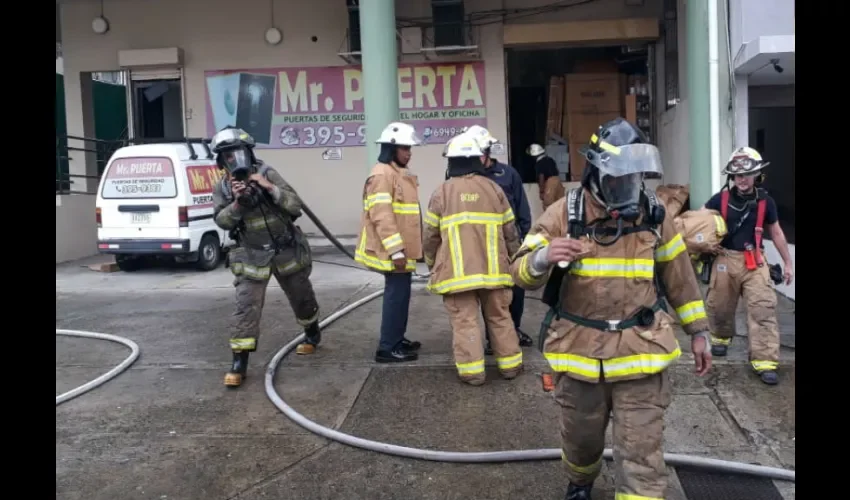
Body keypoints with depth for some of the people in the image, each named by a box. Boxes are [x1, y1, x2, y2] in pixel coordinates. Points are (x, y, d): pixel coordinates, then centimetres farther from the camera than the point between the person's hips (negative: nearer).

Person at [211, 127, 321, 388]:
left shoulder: (267, 174, -11)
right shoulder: (221, 188, -2)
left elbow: (295, 207, -17)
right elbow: (222, 221, -12)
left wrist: (270, 187, -28)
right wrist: (237, 202, -28)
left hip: (287, 251, 0)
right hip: (252, 257, 1)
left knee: (301, 298, 17)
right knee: (246, 307, -9)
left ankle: (313, 333, 45)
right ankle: (239, 362, -3)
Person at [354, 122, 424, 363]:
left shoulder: (399, 173, 17)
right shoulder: (382, 174, -15)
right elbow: (381, 215, -23)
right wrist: (395, 250, -26)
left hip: (402, 249, 10)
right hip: (393, 250, -10)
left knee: (400, 293, 15)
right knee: (397, 294, -7)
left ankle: (397, 339, 27)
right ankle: (387, 348, 0)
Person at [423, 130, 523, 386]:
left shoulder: (442, 192, -3)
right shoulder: (493, 188, 4)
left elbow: (430, 235, 2)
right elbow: (509, 231, 8)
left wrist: (432, 263, 17)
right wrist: (513, 257, 22)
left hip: (457, 270, -3)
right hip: (493, 268, 3)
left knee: (465, 320, 3)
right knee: (499, 317, 15)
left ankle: (472, 371, 3)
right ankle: (510, 364, 22)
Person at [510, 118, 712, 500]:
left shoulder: (653, 214, 0)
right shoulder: (565, 213, -8)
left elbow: (678, 275, 10)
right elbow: (521, 274, -12)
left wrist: (698, 331, 12)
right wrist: (542, 257, -35)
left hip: (640, 350, 0)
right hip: (579, 349, 0)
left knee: (641, 456, 0)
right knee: (581, 438, 21)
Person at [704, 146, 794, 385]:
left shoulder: (765, 201, -1)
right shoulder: (721, 198, -5)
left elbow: (776, 232, 11)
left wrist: (788, 263, 14)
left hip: (754, 261, 0)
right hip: (726, 259, 0)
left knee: (763, 309, -9)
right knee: (720, 306, 13)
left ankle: (765, 362, -8)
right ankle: (721, 337, 44)